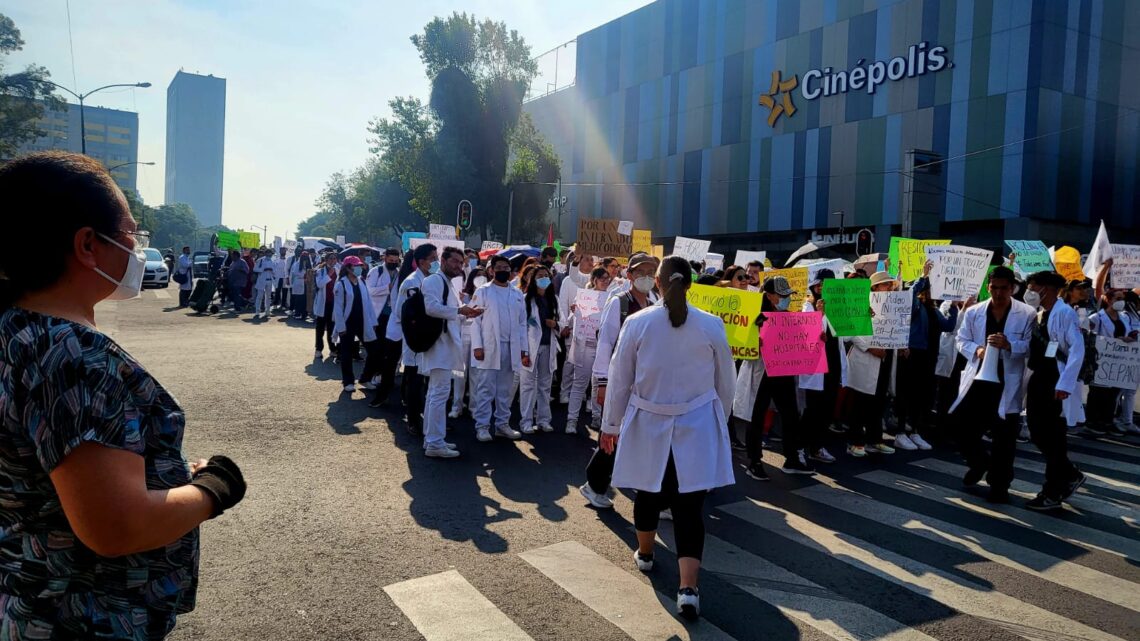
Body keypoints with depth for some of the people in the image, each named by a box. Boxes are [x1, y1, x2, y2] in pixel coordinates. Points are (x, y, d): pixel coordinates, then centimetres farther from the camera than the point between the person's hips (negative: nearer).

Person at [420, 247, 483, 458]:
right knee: (440, 393, -11)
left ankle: (432, 439, 21)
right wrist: (459, 310, -25)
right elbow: (432, 307, -25)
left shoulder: (447, 285, 22)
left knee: (436, 393, 14)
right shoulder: (434, 280, -10)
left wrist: (465, 314, 12)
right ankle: (434, 443, -9)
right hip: (439, 344, -11)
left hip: (446, 344, 11)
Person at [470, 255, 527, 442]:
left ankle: (502, 424, 17)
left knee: (506, 390, 9)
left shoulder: (517, 294, 13)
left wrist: (524, 348, 7)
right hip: (489, 348, -4)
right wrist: (477, 346, -12)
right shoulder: (483, 292, 1)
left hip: (511, 348, 4)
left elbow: (522, 323, 13)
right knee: (486, 389, -3)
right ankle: (482, 426, 2)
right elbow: (475, 320, -3)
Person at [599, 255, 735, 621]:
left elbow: (620, 379, -2)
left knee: (649, 492, 21)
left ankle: (644, 553, 43)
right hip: (696, 426, 0)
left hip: (648, 423, 1)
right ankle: (688, 587, -7)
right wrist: (720, 419, 21)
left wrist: (610, 425, 9)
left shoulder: (637, 323, -9)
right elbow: (725, 382, 4)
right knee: (689, 506, 1)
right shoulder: (712, 325, -7)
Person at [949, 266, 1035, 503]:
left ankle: (999, 484, 20)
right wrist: (976, 350, -11)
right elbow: (962, 341, 10)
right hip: (977, 378, 3)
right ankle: (979, 462, 35)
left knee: (1003, 436, 5)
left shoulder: (1027, 314, -3)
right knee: (964, 429, 5)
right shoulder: (974, 312, 6)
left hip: (1007, 382, -3)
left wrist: (1010, 345, -24)